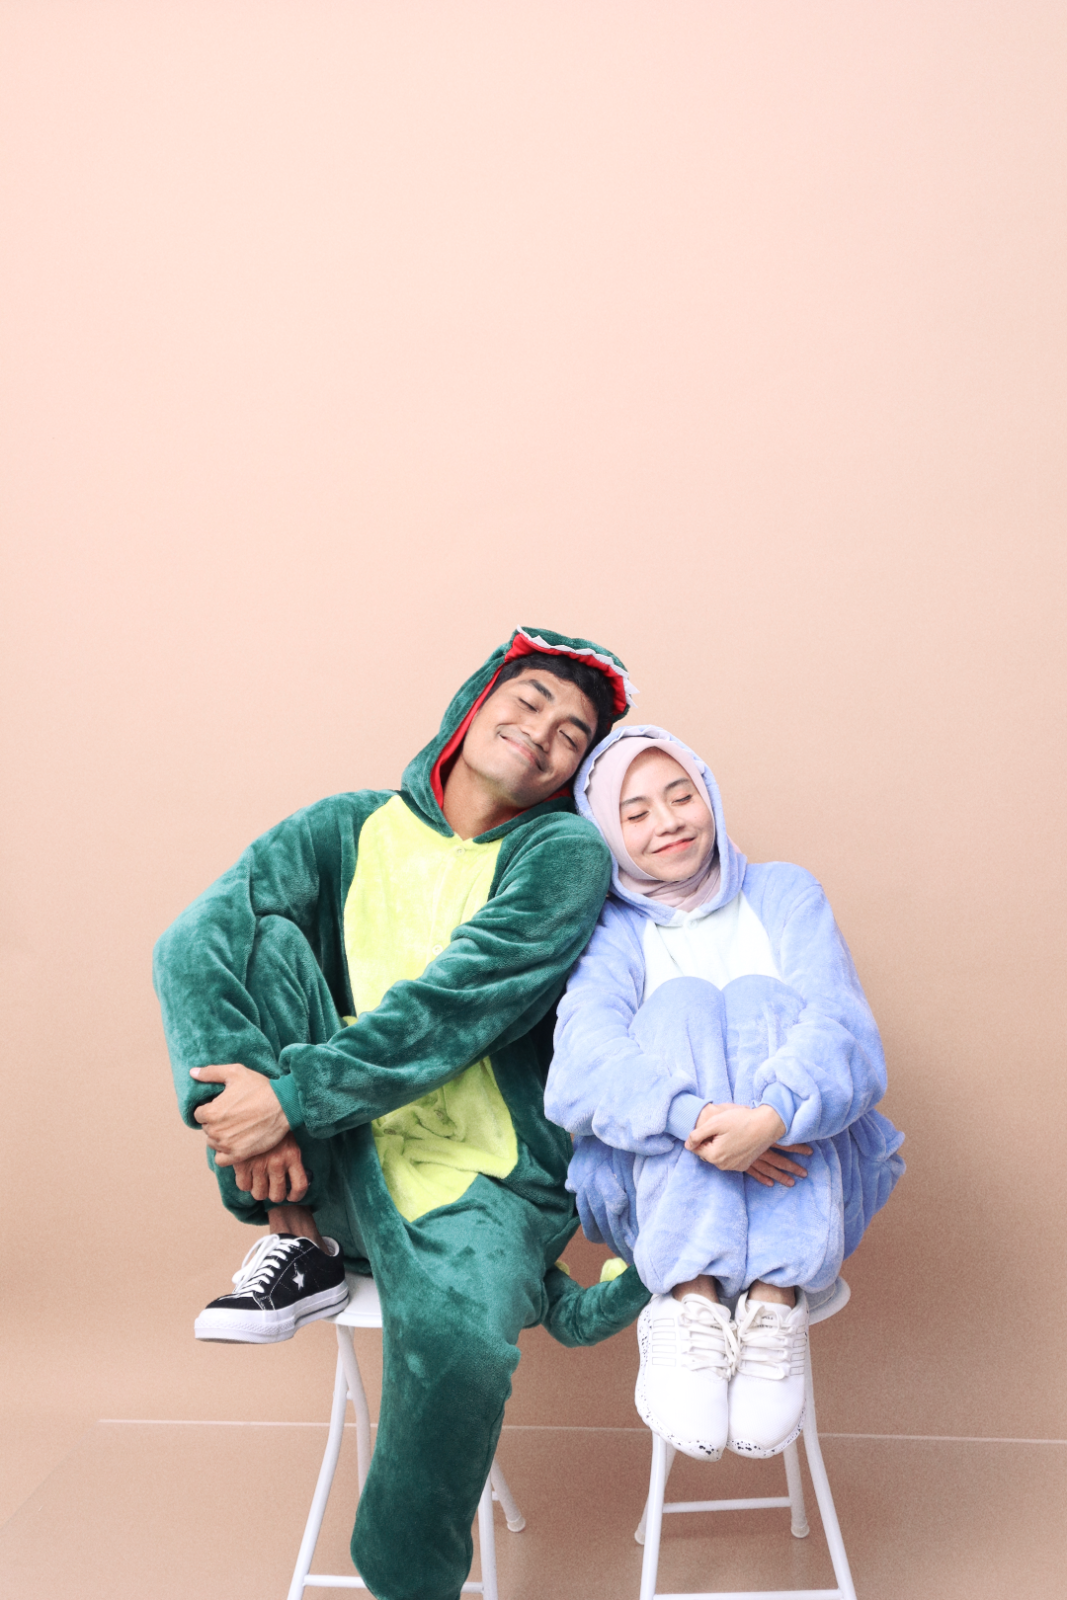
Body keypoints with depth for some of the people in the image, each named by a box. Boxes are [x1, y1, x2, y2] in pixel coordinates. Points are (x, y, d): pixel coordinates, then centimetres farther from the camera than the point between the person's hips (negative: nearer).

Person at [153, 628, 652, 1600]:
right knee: (239, 936, -15)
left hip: (485, 1180, -2)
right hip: (338, 1162, 3)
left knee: (456, 1337, -34)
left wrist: (294, 1091, -23)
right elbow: (202, 936, -10)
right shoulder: (350, 830, 6)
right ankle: (299, 1237, -8)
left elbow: (460, 1001, -17)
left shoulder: (566, 854, -3)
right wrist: (246, 1088, -26)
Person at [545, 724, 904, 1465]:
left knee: (760, 998, -22)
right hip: (655, 1194, 0)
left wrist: (773, 1115, -31)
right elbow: (581, 1069, -13)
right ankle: (691, 1303, -38)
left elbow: (845, 1032, -9)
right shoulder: (608, 930, 8)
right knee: (681, 1003, -23)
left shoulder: (784, 892, 10)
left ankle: (774, 1305, -37)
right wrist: (693, 1116, -34)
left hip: (806, 1187, 1)